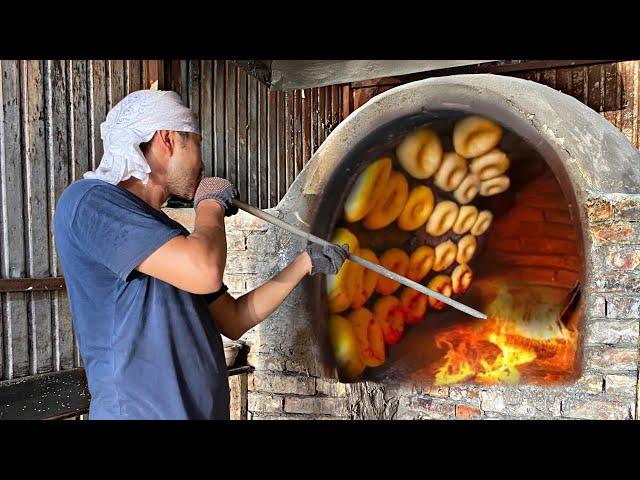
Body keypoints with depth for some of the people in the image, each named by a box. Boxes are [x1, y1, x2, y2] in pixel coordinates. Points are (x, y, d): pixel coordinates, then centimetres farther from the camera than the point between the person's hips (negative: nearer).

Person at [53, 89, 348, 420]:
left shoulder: (173, 239, 11)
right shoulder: (88, 199, -13)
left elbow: (234, 320, 13)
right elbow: (205, 273, -26)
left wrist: (306, 262, 15)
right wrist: (211, 204, -7)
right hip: (138, 410, -8)